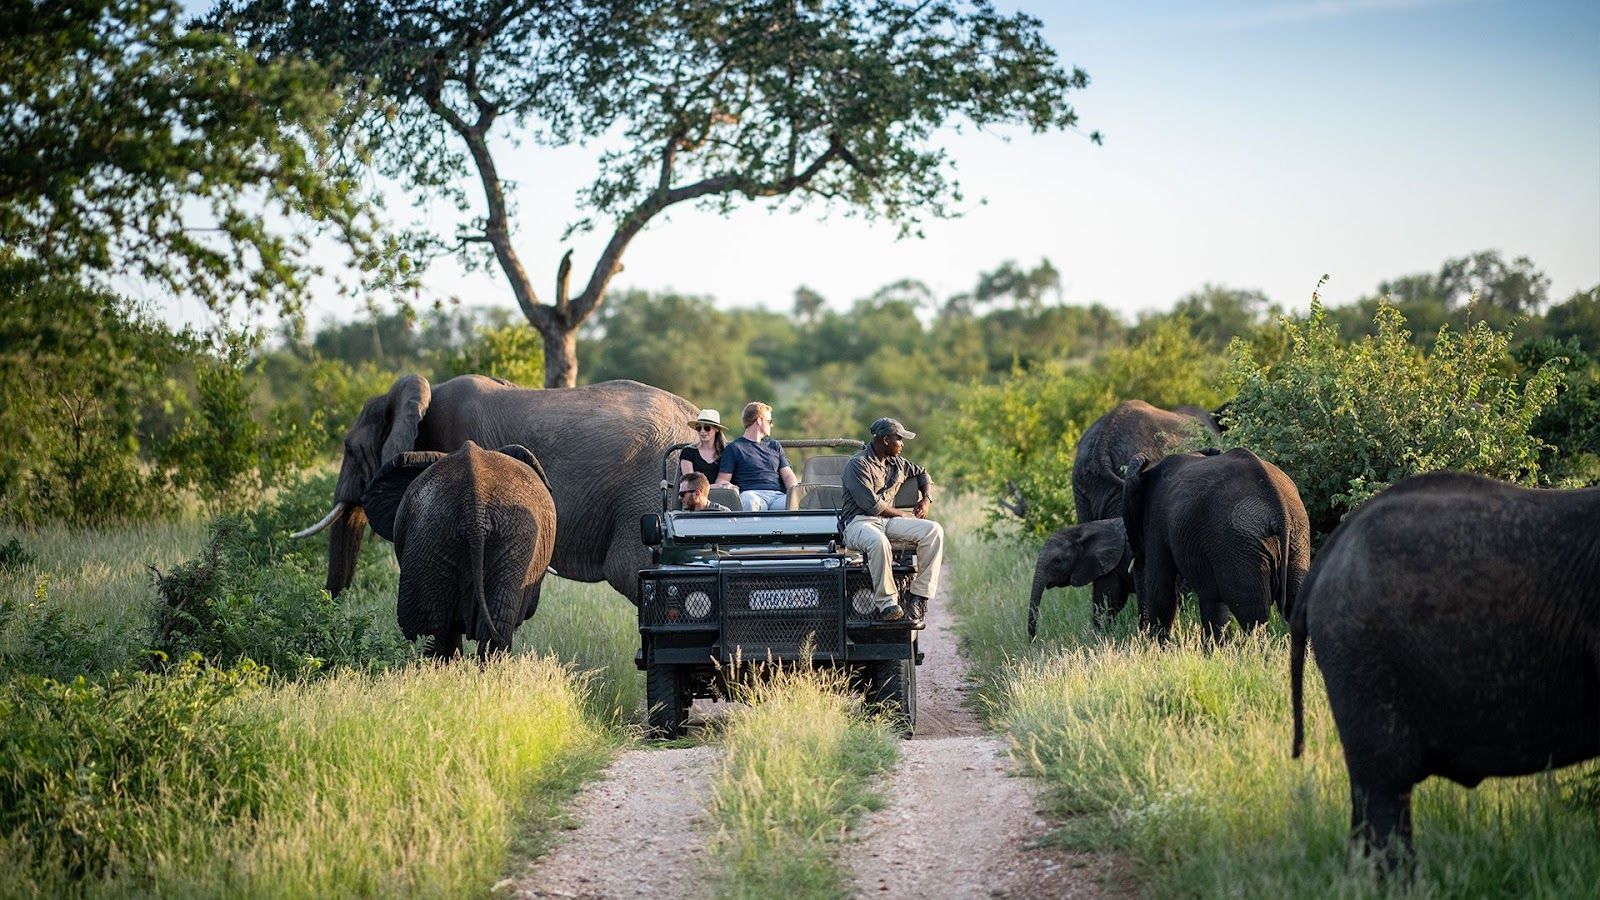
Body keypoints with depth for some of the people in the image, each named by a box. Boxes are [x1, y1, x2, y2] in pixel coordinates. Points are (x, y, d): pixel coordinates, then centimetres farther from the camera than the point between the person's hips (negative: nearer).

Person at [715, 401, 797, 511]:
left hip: (777, 494, 3)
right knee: (748, 500, -42)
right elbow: (722, 480, 8)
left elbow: (788, 476, 22)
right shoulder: (734, 448, 15)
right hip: (752, 494, -3)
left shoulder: (775, 446, 30)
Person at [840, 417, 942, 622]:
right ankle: (886, 603, -34)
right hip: (859, 522, -7)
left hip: (889, 521, 7)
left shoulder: (897, 463, 18)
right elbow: (871, 504, -15)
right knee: (878, 542, -43)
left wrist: (927, 499, 19)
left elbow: (921, 473, 38)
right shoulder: (858, 465, -8)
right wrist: (903, 514, -5)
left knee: (934, 531, -17)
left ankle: (918, 595, -18)